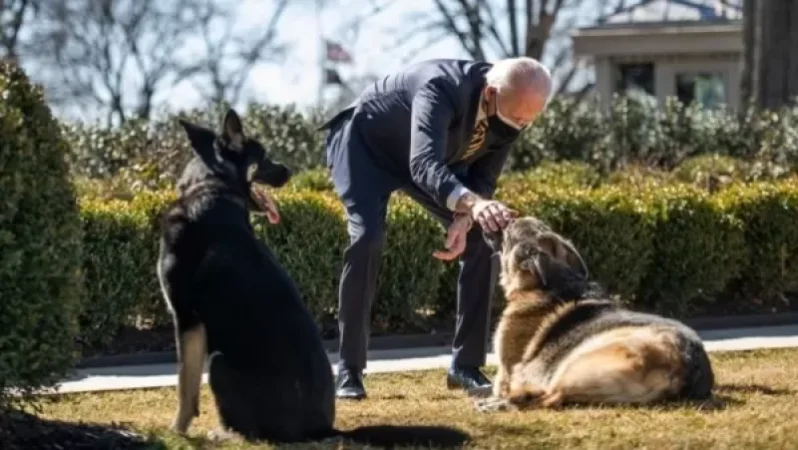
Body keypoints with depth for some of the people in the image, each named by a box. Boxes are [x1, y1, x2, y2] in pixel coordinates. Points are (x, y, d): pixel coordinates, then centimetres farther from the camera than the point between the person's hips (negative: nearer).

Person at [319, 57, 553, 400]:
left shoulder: (512, 110, -22)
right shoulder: (443, 87, -43)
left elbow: (483, 178, -10)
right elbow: (424, 164, -56)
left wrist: (464, 221, -30)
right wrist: (471, 203, -73)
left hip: (438, 156, 6)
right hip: (366, 143, -6)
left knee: (482, 244, -7)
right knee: (367, 238, -26)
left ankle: (466, 365, 3)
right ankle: (349, 370, -17)